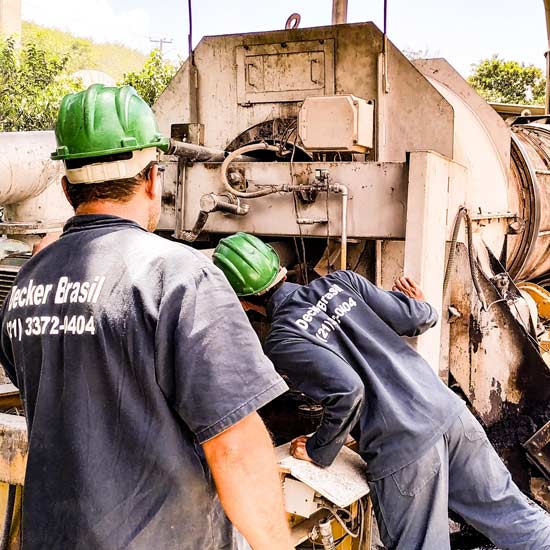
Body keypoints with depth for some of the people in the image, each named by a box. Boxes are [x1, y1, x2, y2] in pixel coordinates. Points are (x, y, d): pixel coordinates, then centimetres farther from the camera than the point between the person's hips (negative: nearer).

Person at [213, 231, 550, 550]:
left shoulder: (281, 344, -7)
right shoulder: (339, 281, 7)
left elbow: (346, 390, -20)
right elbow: (413, 320, 5)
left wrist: (319, 451, -3)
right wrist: (425, 309, 29)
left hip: (403, 451, -5)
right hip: (450, 412, 6)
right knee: (515, 516, 18)